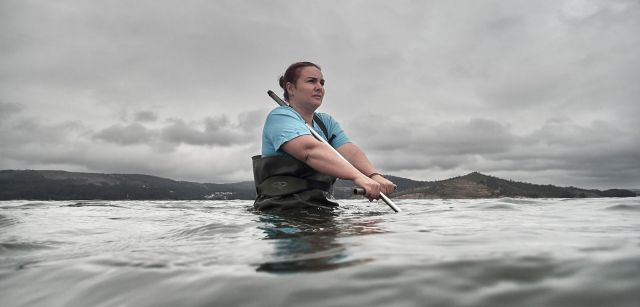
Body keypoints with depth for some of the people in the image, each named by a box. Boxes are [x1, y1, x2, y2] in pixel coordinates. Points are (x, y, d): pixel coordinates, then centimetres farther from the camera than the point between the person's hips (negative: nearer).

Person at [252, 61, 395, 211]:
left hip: (321, 205, 6)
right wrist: (358, 176, -37)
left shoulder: (327, 121, 18)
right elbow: (310, 149, -25)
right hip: (282, 207, -5)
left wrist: (374, 175, -21)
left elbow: (350, 151, -1)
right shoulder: (279, 116, -6)